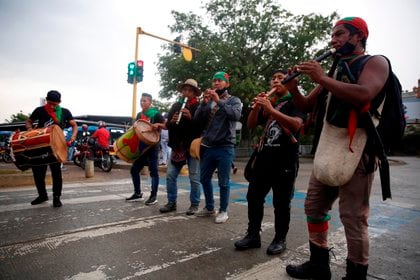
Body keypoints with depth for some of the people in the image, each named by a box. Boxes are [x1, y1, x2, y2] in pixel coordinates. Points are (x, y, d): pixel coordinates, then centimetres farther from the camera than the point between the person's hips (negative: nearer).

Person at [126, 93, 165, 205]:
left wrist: (158, 124, -27)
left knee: (153, 171, 0)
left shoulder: (156, 114, -7)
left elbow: (167, 126, -11)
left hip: (152, 147, -7)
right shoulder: (139, 115, 13)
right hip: (141, 147, 7)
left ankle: (153, 196, 8)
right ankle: (138, 193, 23)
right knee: (134, 170, 10)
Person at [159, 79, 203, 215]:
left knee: (194, 178, 2)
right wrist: (171, 121, -11)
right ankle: (171, 202, 20)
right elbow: (167, 125, 11)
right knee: (170, 175, 6)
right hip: (177, 146, 5)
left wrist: (191, 118, -24)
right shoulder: (175, 105, 11)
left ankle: (194, 204, 15)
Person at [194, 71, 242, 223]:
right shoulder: (208, 101, 13)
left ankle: (223, 211, 19)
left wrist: (219, 101, -21)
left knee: (223, 182, 3)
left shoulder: (234, 100, 2)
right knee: (204, 179, 14)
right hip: (207, 147, 5)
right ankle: (209, 208, 31)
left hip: (225, 148, -5)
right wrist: (204, 102, -10)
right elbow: (197, 119, 2)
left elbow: (236, 115, -19)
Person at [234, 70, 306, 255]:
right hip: (264, 156, 6)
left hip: (285, 158, -5)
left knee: (281, 202, 1)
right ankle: (253, 235, 17)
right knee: (253, 196, 6)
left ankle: (280, 239, 16)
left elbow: (296, 124, -18)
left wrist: (271, 110, -27)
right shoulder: (267, 102, 17)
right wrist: (256, 106, -6)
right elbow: (251, 125, 11)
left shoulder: (294, 101, 1)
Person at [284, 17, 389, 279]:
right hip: (327, 149, 8)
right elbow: (308, 105, 18)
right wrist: (294, 89, -1)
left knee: (353, 217, -5)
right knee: (314, 207, 11)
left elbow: (363, 95, -22)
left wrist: (321, 78, -19)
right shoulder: (334, 71, 20)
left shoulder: (376, 62, 0)